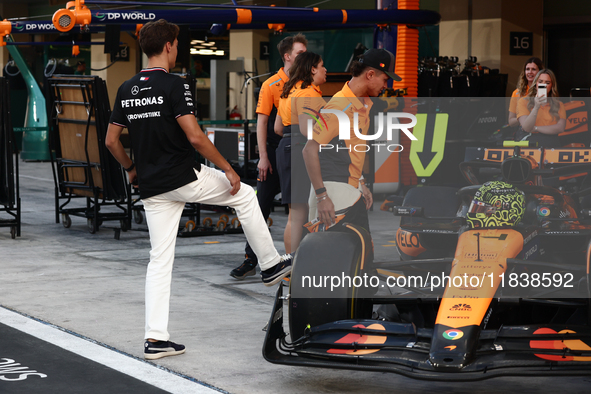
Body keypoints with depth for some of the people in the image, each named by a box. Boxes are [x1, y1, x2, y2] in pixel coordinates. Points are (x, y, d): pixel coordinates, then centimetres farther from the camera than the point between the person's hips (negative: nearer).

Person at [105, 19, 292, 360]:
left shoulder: (126, 90, 7)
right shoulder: (173, 85, -14)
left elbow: (112, 140, 12)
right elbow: (195, 136, -20)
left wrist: (132, 169, 27)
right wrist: (228, 169, -11)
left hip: (153, 188, 6)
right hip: (186, 178, -6)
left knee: (160, 259, 8)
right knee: (244, 195, 19)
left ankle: (155, 338, 3)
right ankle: (271, 265, 27)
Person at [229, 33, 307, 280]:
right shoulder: (271, 85, -4)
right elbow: (262, 122, -6)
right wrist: (263, 157, -13)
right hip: (275, 153, -3)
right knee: (262, 206, -2)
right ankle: (250, 261, 4)